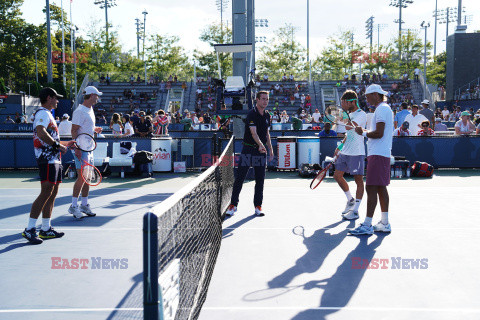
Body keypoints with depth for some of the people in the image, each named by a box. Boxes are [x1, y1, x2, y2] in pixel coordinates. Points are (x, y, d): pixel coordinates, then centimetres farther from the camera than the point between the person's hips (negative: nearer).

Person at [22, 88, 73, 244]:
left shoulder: (47, 114, 25)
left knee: (53, 193, 10)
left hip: (54, 159, 11)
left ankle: (46, 229, 16)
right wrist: (58, 145, -20)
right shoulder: (43, 113, -8)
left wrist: (64, 144, 23)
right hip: (47, 159, -11)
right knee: (46, 193, -14)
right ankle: (29, 229, -11)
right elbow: (41, 132, -25)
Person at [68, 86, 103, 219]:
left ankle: (84, 204, 20)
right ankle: (74, 206, -1)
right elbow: (74, 130, -18)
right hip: (81, 149, -9)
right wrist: (77, 148, -23)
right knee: (81, 177, -9)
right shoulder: (80, 111, -13)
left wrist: (94, 129, 14)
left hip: (89, 148, 9)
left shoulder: (90, 110, 16)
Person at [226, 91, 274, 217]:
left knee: (260, 180, 6)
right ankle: (233, 205, 9)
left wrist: (271, 149, 17)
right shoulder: (252, 114, -13)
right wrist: (260, 145, -41)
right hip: (248, 149, -6)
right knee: (239, 178, -1)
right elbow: (253, 132, -27)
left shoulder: (267, 115, 10)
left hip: (261, 151, 6)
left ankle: (258, 206, 15)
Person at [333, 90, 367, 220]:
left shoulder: (361, 114, -12)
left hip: (356, 153, -9)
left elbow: (349, 127, -29)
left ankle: (355, 211, 2)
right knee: (337, 175, 9)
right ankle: (350, 200, 28)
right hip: (345, 152, 9)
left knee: (358, 180, -1)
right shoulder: (350, 114, 16)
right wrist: (340, 146, 21)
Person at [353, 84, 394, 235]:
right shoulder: (386, 108, 21)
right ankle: (384, 223, 16)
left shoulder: (381, 109, -11)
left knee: (371, 189, -11)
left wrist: (363, 133, -7)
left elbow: (379, 133, -20)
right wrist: (366, 132, 13)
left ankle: (367, 225, -11)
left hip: (377, 154, -11)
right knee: (381, 188, 12)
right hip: (383, 153, 11)